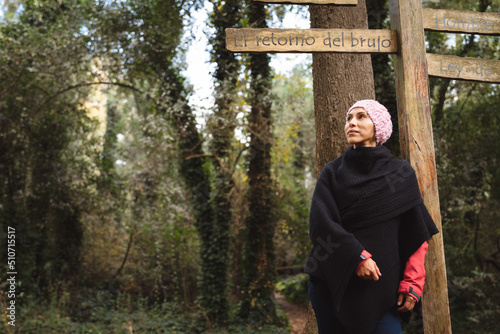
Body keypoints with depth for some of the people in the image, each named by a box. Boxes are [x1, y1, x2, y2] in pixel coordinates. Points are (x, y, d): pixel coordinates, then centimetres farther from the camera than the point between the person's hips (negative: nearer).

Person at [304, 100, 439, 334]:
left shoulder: (401, 173, 5)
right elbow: (320, 222, -8)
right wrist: (357, 256, -19)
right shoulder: (332, 172, 5)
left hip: (382, 286, 0)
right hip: (332, 284, 1)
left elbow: (417, 234, 3)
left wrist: (412, 283, -5)